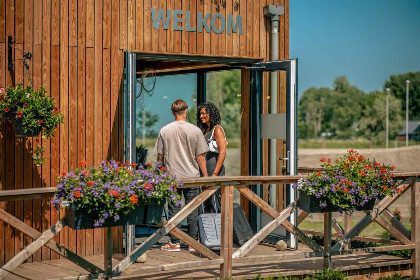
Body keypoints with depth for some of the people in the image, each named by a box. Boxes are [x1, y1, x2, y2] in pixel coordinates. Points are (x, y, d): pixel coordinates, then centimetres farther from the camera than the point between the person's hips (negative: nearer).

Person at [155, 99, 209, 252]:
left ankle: (174, 243, 8)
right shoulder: (195, 130, -4)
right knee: (192, 210, 5)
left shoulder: (164, 131, -1)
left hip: (172, 176, 1)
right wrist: (206, 176, 4)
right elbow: (200, 156, -3)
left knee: (174, 210, 5)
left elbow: (160, 155, 5)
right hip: (192, 176, 0)